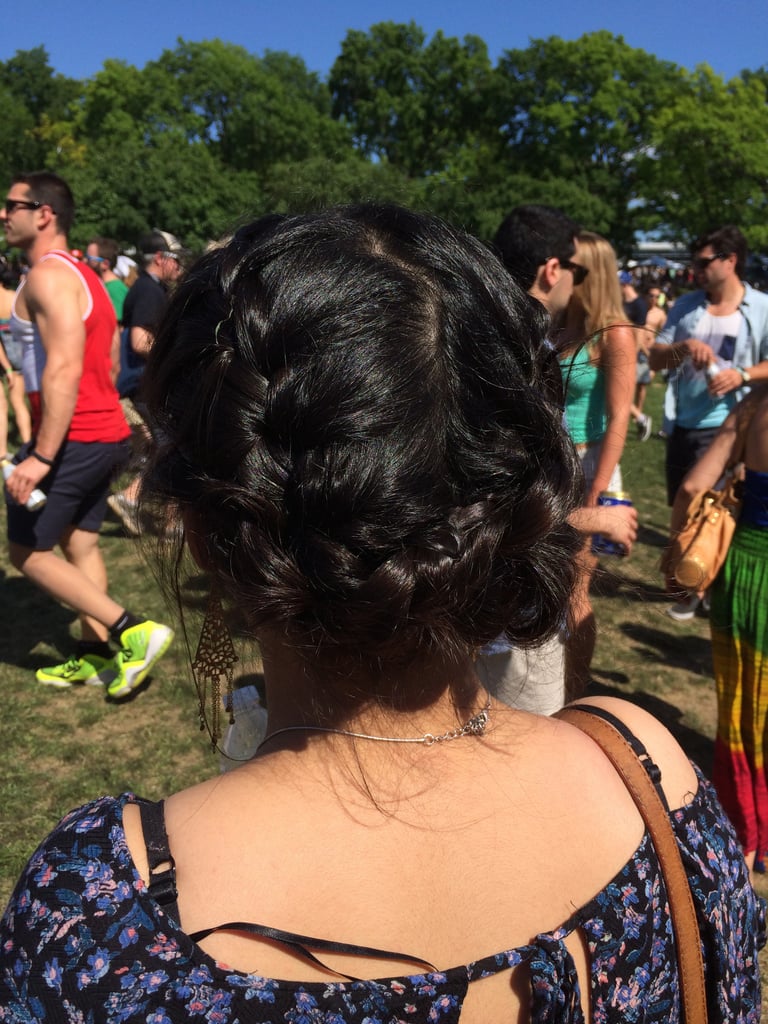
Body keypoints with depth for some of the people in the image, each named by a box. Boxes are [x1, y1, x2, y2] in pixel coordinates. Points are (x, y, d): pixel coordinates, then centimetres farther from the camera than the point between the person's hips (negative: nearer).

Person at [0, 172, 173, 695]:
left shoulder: (48, 276, -14)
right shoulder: (80, 274, 17)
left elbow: (65, 369, -25)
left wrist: (42, 455, -29)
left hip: (74, 439, -10)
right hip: (105, 434, 10)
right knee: (80, 543, 17)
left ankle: (133, 630, -3)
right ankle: (95, 655, 25)